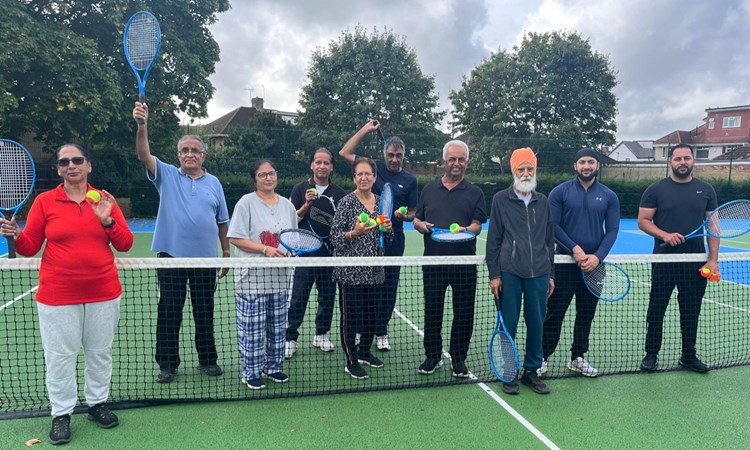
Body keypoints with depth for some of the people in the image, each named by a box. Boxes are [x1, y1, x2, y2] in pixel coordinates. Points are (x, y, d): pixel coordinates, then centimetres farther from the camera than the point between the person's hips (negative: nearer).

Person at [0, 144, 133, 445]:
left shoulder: (105, 200, 1)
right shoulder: (44, 201, -1)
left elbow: (125, 244, -2)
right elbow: (30, 247, 2)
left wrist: (107, 221, -16)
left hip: (103, 294, 2)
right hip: (58, 296, -1)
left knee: (100, 352, 14)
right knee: (60, 357, 6)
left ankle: (97, 403, 32)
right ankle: (61, 415, 22)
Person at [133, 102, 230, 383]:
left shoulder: (213, 182, 9)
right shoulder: (167, 176, 3)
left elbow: (222, 221, 11)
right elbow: (144, 155, -14)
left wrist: (226, 252, 9)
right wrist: (142, 125, -29)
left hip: (205, 258, 2)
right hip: (171, 255, -1)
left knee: (205, 313, 11)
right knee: (169, 314, 5)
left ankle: (207, 360, 25)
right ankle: (167, 365, 17)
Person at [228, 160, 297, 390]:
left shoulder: (287, 205, 11)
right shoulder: (246, 203, -6)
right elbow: (235, 238, -12)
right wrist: (265, 249, -20)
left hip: (279, 276, 5)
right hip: (252, 278, -5)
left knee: (277, 326, 13)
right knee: (252, 328, 0)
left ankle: (273, 367, 28)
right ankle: (251, 373, 14)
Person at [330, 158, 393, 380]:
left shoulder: (381, 201, 10)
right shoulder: (346, 202, -8)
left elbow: (386, 241, 17)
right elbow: (335, 237, -9)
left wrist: (389, 229, -4)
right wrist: (354, 232, -26)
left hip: (373, 270, 6)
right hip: (350, 271, -6)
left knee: (371, 313, 13)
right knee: (350, 315, 1)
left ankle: (365, 352, 33)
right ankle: (351, 361, 14)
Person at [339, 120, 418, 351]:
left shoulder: (409, 180, 5)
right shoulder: (374, 167, 4)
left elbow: (412, 213, 7)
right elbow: (344, 153, 1)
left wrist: (404, 216, -16)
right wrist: (365, 129, -1)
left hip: (393, 239, 0)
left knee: (388, 287, 6)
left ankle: (381, 332, 21)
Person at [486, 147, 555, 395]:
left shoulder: (542, 202, 12)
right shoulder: (501, 199, 2)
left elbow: (549, 240, 16)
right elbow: (493, 239, 0)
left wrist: (551, 274, 13)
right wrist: (494, 274, -5)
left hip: (539, 273, 3)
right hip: (509, 272, -3)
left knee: (536, 323, 8)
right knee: (509, 324, 3)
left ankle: (532, 371, 23)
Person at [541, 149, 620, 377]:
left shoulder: (609, 196, 6)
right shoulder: (560, 192, -1)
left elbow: (612, 230, 2)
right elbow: (553, 226, -6)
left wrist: (598, 256, -13)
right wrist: (575, 249, -15)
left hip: (594, 263, 3)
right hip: (564, 262, -3)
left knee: (586, 314, 11)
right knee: (554, 312, 0)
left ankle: (577, 358, 25)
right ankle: (542, 357, 11)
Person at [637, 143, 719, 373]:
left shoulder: (706, 190, 6)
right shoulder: (656, 189, -2)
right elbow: (643, 221, -3)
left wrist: (713, 259, -2)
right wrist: (665, 235, -20)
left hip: (695, 263, 2)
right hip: (664, 261, -2)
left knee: (691, 311, 11)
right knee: (657, 309, 6)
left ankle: (689, 356, 26)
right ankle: (651, 354, 19)